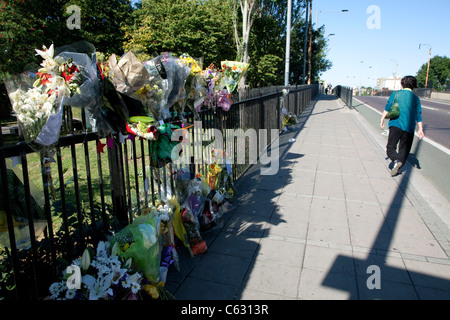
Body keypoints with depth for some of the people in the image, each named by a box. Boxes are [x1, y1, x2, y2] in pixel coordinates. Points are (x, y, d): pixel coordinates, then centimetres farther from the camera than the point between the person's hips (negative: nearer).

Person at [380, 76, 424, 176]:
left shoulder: (395, 94, 2)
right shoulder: (416, 99, 8)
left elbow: (387, 108, -4)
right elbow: (418, 116, 6)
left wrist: (382, 120, 3)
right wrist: (420, 130, 8)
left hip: (396, 124, -2)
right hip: (409, 127, 2)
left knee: (390, 147, 3)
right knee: (404, 149, 14)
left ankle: (396, 161, -24)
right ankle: (399, 168, 16)